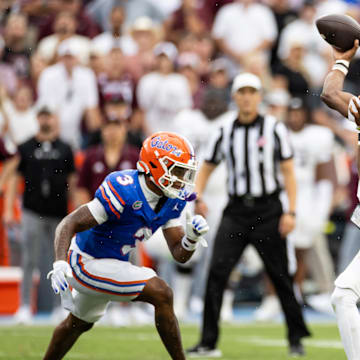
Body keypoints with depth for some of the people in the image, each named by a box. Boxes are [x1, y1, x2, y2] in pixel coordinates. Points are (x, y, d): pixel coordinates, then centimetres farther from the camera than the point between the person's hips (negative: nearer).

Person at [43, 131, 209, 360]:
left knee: (79, 323, 30)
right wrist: (60, 264, -44)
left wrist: (192, 237, -24)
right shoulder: (124, 193, -30)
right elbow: (69, 224, -29)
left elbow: (180, 255, -2)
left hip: (113, 264, 10)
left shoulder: (171, 200, -5)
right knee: (162, 294, -20)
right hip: (88, 263, -10)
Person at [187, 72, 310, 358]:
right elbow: (207, 168, 14)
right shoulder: (225, 132, 7)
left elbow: (288, 172, 0)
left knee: (280, 275, 2)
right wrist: (198, 197, -5)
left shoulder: (274, 128, 0)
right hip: (236, 211, 2)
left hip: (268, 210, -2)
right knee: (217, 272, -10)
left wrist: (291, 212, -9)